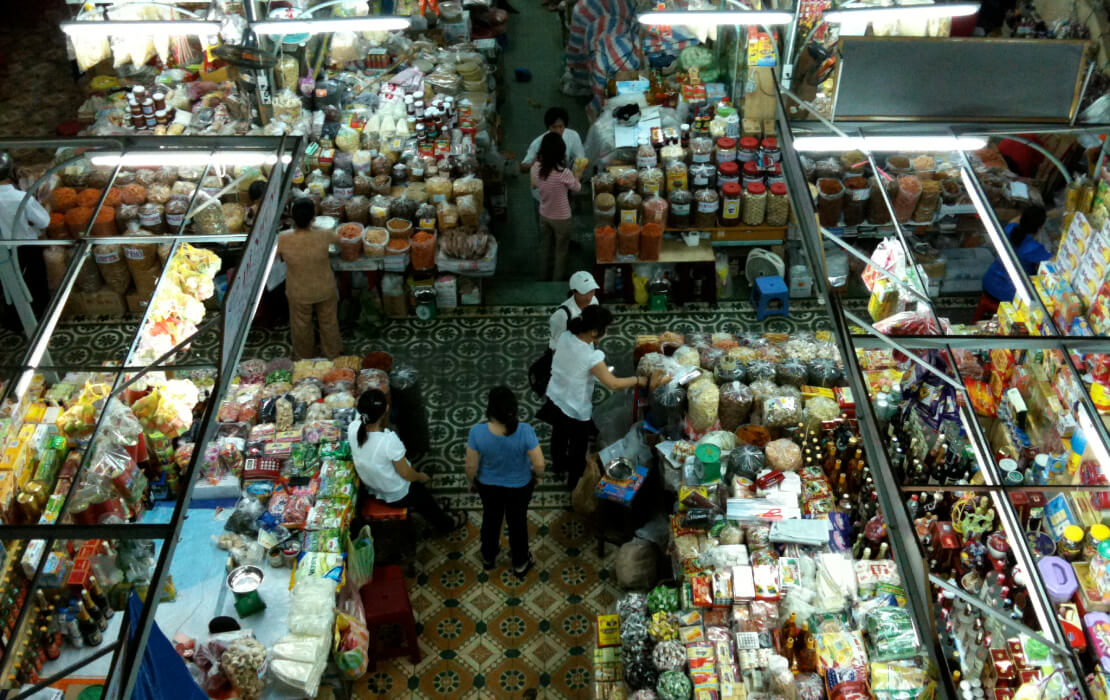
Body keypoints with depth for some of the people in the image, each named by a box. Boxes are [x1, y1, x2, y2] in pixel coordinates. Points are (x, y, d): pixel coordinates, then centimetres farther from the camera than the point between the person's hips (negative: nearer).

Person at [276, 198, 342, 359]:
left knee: (301, 326, 26)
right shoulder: (323, 236, -27)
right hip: (325, 290, 0)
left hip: (298, 293, 0)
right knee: (329, 323, 26)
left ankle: (303, 358, 49)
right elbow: (335, 236, -2)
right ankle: (333, 354, 48)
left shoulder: (283, 240, -28)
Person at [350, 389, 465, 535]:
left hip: (371, 489, 6)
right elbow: (406, 474, -22)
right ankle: (446, 524, 55)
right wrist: (422, 477, -5)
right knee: (423, 494, 28)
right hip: (397, 496, -6)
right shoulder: (389, 440, -40)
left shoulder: (353, 428, -23)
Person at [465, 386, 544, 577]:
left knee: (491, 519, 28)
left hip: (488, 485, 1)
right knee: (517, 522, 25)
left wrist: (472, 481, 5)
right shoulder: (525, 431, -33)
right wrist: (535, 476, 0)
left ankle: (488, 558, 53)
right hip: (519, 486, -1)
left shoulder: (477, 432, -31)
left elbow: (471, 466, -17)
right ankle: (520, 563, 46)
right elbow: (539, 465, -23)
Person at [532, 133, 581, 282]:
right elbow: (577, 188, -11)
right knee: (561, 250, 18)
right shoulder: (563, 172, -31)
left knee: (545, 245, 26)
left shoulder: (536, 167, -17)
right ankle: (557, 281, 33)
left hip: (544, 215, 5)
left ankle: (543, 277, 42)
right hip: (561, 218, -5)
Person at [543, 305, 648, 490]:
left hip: (555, 399, 7)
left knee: (559, 436, 33)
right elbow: (613, 384, -28)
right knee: (578, 448, 22)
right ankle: (575, 482, 44)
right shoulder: (592, 357, -37)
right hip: (576, 411, -6)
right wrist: (639, 380, -14)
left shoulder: (565, 337, -17)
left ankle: (558, 464, 60)